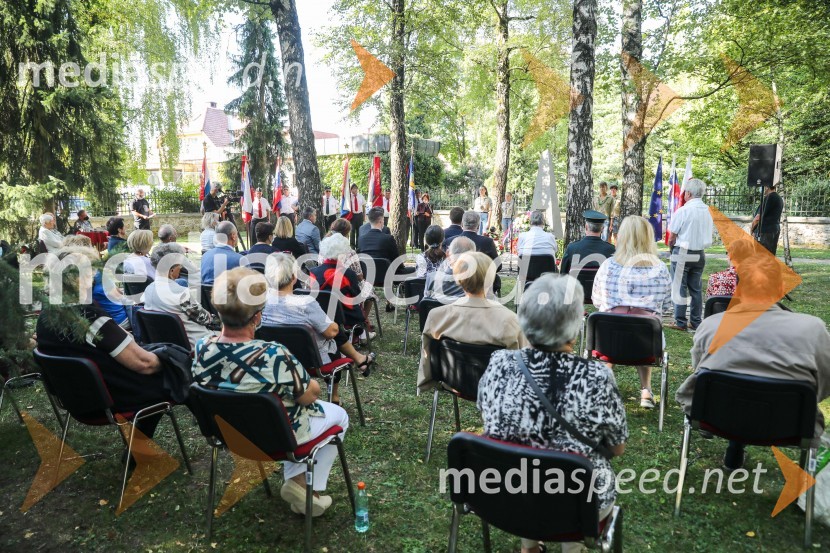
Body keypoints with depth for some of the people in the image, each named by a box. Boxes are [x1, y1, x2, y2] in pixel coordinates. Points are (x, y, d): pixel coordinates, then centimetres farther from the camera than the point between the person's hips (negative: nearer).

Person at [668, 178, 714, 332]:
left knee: (680, 288, 1)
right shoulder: (708, 211, 4)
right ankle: (695, 322, 17)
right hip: (700, 254, 6)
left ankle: (680, 322, 4)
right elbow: (709, 233, 10)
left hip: (683, 253, -6)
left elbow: (672, 237, -10)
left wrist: (672, 246, 8)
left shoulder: (683, 211, -14)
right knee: (696, 288, 13)